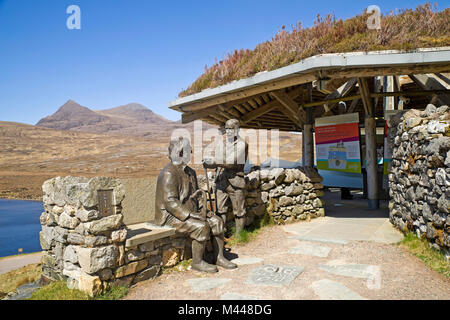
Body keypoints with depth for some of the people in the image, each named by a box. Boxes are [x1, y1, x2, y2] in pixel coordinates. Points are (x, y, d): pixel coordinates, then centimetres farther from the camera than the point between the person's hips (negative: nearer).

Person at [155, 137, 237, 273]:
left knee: (217, 222, -4)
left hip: (190, 210, 9)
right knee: (201, 227, -27)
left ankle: (219, 257, 4)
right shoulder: (169, 174, -18)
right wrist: (191, 215, -26)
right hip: (171, 215, -9)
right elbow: (170, 202, -25)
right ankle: (197, 262, -9)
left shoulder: (190, 172, 11)